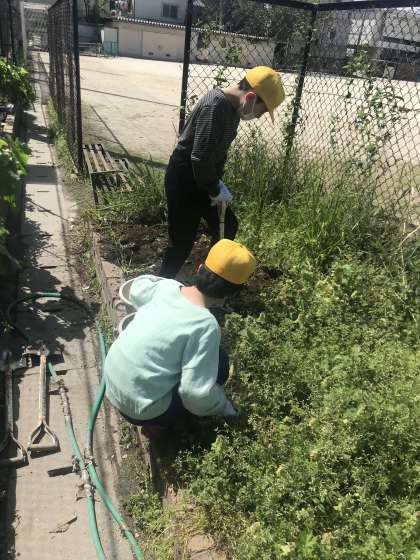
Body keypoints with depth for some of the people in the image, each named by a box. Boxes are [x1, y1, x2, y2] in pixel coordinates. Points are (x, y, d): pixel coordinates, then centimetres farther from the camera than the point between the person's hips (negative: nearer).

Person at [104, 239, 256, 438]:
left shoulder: (166, 286, -7)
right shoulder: (205, 325, -25)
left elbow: (131, 288, 15)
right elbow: (197, 395, -25)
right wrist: (227, 408, -7)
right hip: (138, 408, -6)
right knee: (218, 362, -2)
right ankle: (157, 425, 6)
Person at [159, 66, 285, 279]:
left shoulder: (232, 107, 5)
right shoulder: (215, 107, -27)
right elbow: (200, 158, -31)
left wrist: (218, 182, 2)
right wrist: (215, 190, -17)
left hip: (203, 179, 10)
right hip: (184, 181, -10)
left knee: (227, 226, 19)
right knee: (182, 242, 0)